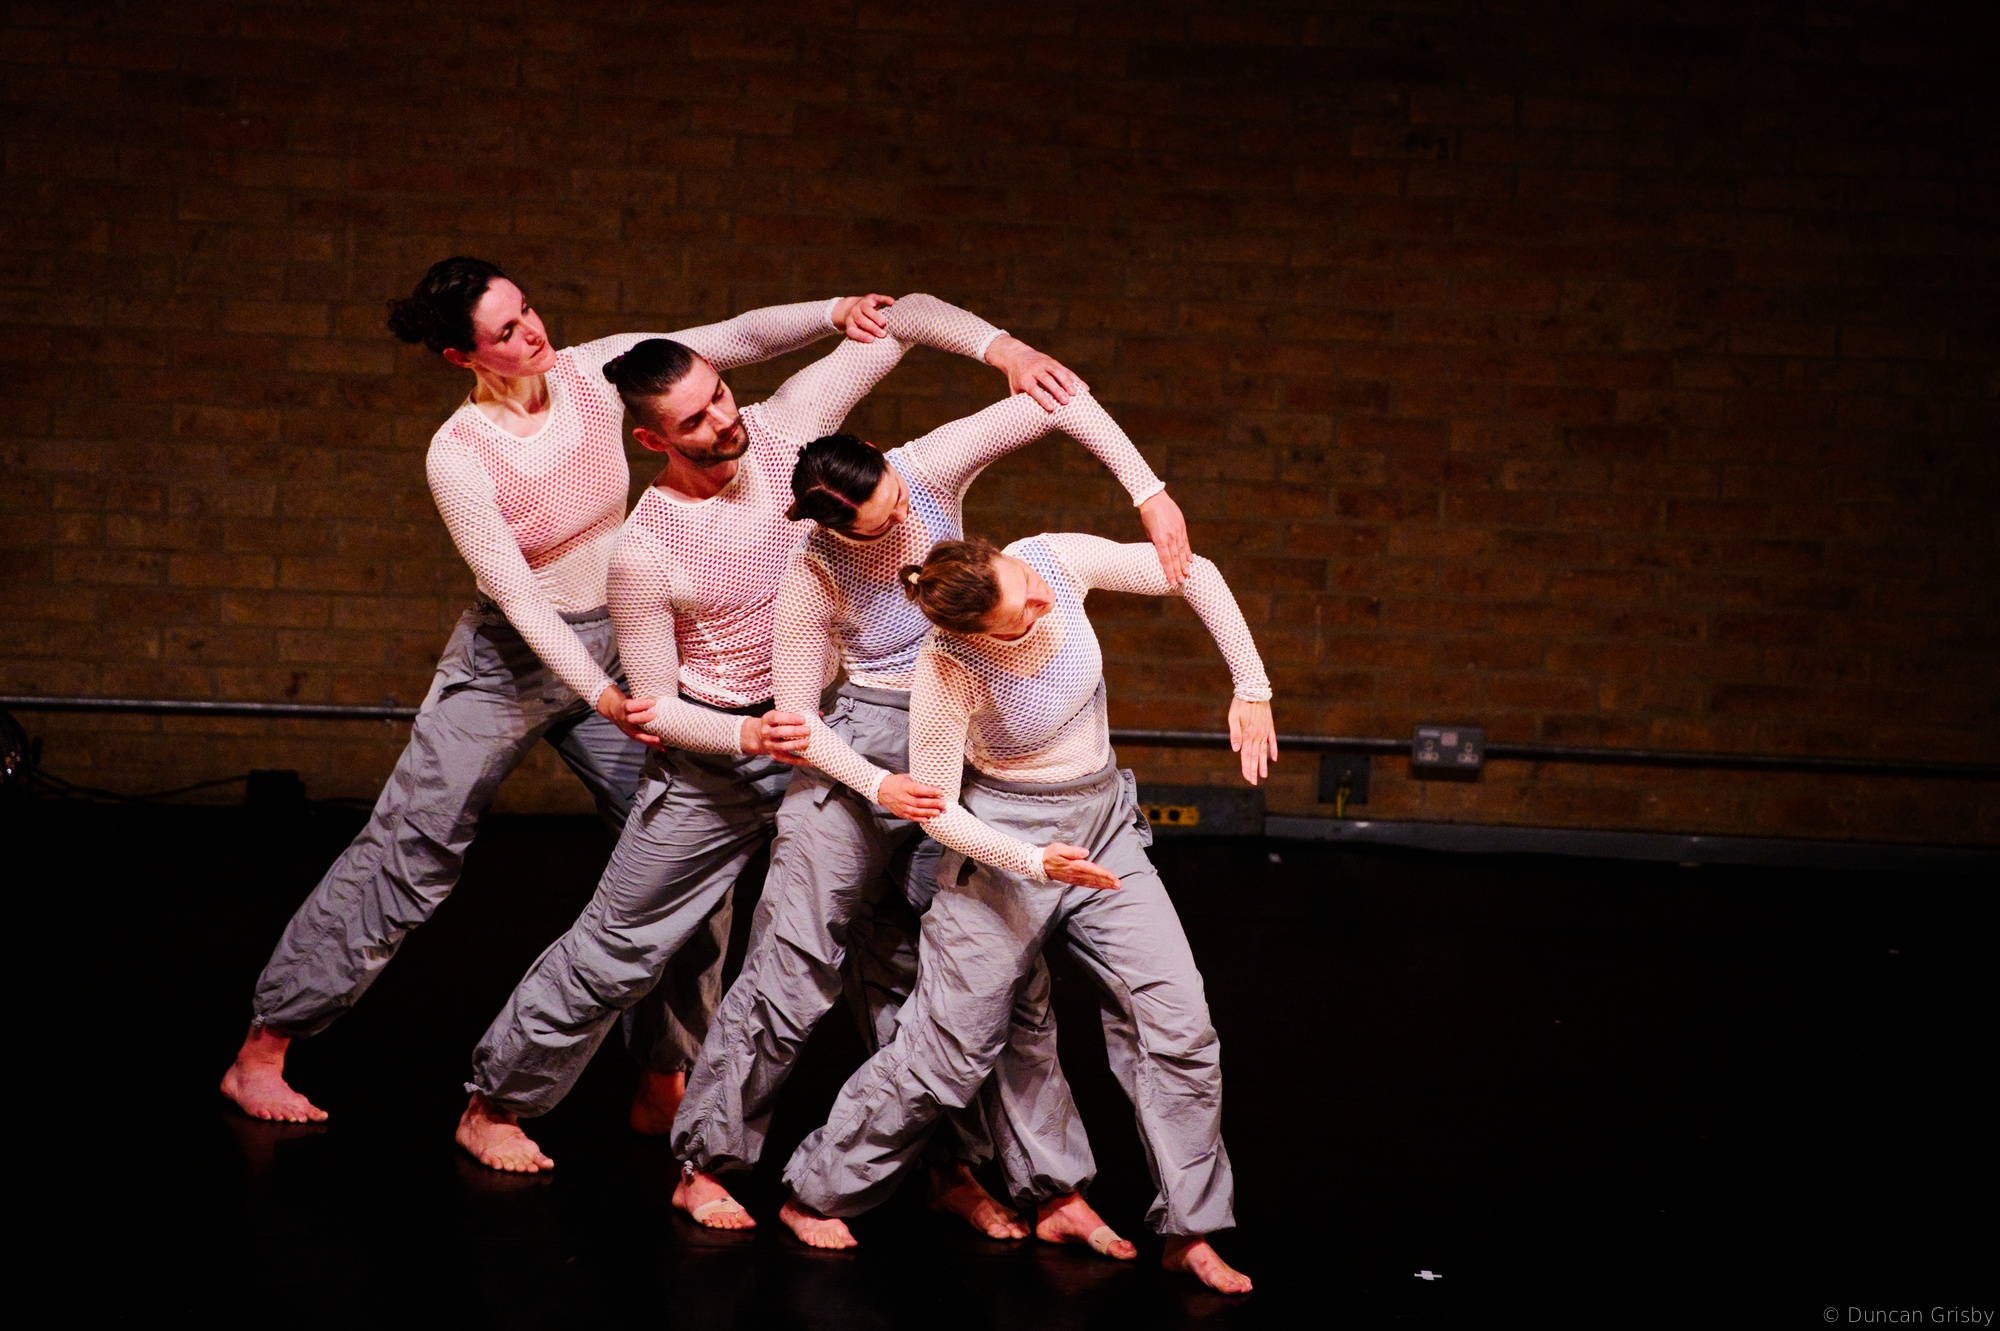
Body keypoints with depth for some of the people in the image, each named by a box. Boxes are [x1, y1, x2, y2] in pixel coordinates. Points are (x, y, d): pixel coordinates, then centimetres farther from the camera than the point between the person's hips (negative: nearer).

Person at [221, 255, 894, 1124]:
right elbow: (515, 594, -23)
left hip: (614, 649, 5)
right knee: (405, 854, -3)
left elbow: (736, 339, -11)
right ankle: (260, 1052, 9)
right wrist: (601, 698, -32)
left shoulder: (593, 374, -9)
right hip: (509, 661, -5)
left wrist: (834, 313, -28)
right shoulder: (457, 455, -20)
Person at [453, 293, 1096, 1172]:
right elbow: (655, 706, -12)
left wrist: (998, 347, -25)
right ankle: (494, 1105, 21)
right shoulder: (643, 556, -21)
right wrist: (746, 738, -30)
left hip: (820, 732, 5)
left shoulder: (785, 427, -12)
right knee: (620, 945, 0)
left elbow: (903, 319, -8)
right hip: (716, 755, -5)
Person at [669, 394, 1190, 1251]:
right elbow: (795, 717, -8)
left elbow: (1059, 404, -15)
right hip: (865, 745, -4)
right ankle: (703, 1167, 10)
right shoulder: (810, 584, -17)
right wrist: (879, 786, -22)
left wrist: (1149, 494, -24)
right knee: (795, 961, -3)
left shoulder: (930, 470, -13)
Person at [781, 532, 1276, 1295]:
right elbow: (936, 808, -15)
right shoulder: (948, 668, -25)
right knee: (946, 1055, 0)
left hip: (1104, 823, 5)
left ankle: (1191, 1232, 6)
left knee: (1179, 1024, -5)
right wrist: (1035, 862, -27)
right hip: (1004, 839, -4)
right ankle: (816, 1193, 20)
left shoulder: (1056, 560, -16)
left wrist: (1251, 689, -8)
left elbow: (1195, 575, -5)